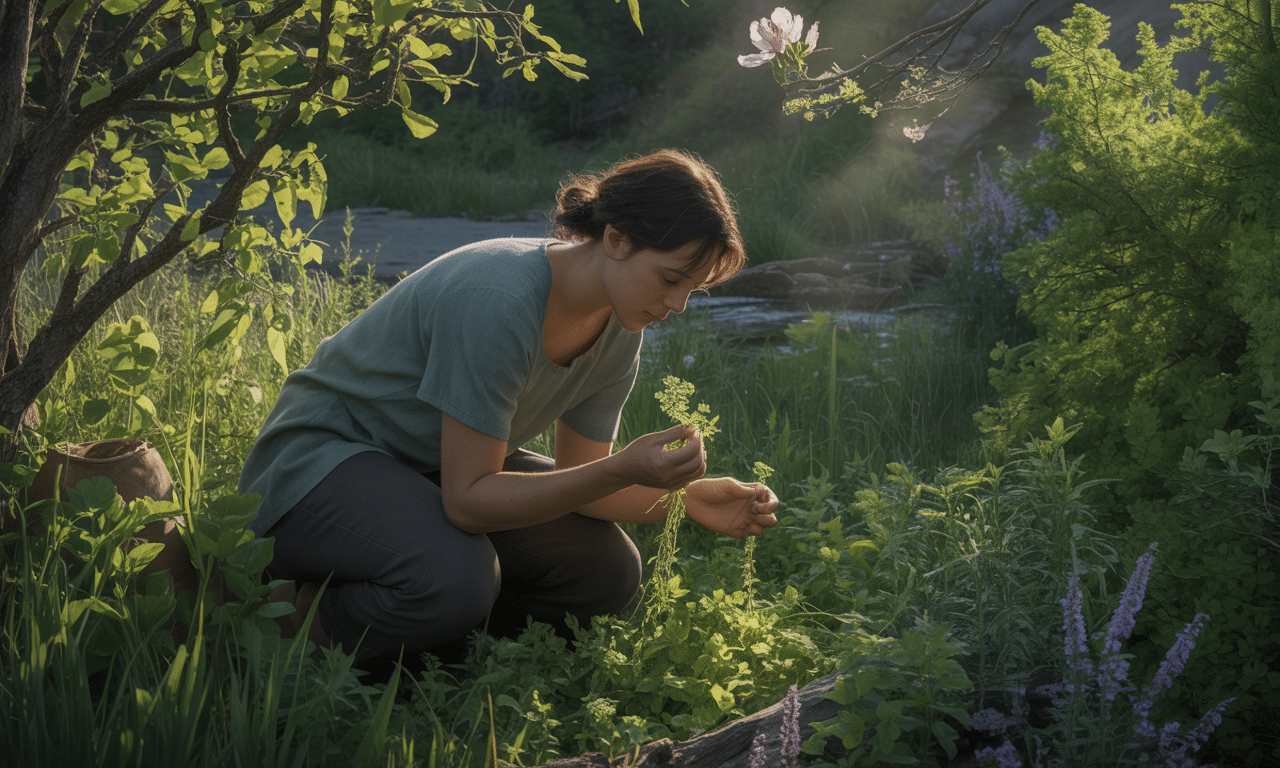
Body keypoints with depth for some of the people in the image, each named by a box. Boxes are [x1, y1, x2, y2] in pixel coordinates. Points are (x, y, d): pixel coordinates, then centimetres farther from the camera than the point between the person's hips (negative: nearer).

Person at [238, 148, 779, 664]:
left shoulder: (618, 329, -7)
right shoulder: (499, 302, -33)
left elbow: (577, 479, -1)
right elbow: (468, 499, -31)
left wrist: (683, 497, -18)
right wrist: (623, 470, -38)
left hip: (437, 468, 8)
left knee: (607, 572, -8)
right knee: (455, 578, -37)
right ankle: (299, 614, -9)